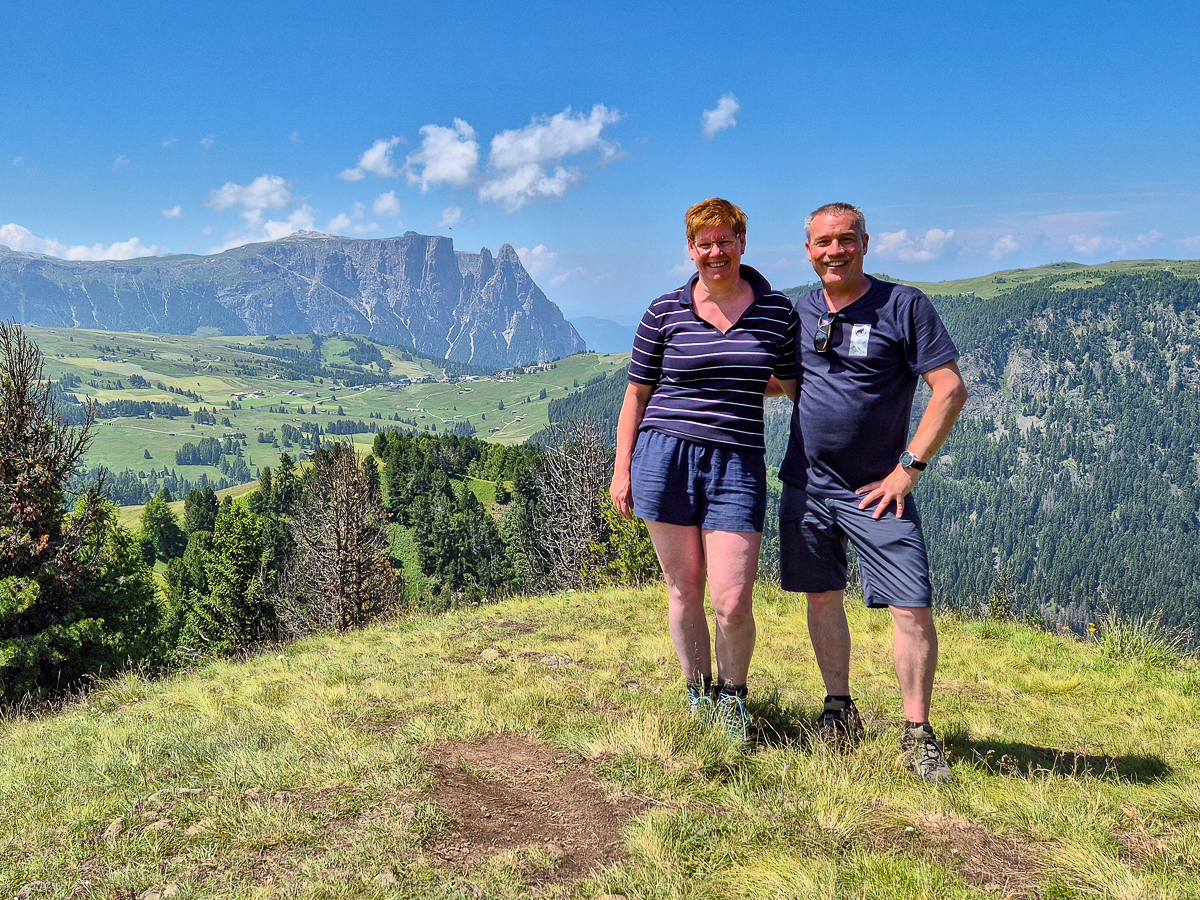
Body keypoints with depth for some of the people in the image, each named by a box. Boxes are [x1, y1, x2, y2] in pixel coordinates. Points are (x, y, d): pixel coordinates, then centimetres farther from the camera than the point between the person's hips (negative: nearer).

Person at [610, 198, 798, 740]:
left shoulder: (777, 312, 7)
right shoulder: (664, 312, 4)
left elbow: (795, 384, 16)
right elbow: (636, 394, 8)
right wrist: (622, 468, 4)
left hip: (737, 465, 0)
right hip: (666, 456, 0)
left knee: (732, 603, -6)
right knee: (684, 590, 7)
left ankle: (732, 696, 22)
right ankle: (698, 697, 28)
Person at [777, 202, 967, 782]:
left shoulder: (904, 305, -7)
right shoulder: (798, 311, 8)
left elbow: (951, 390, -11)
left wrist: (909, 468, -14)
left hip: (876, 488, -4)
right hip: (806, 484, 4)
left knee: (912, 607, -8)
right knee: (822, 596, 10)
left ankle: (917, 735, 8)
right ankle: (839, 711, 27)